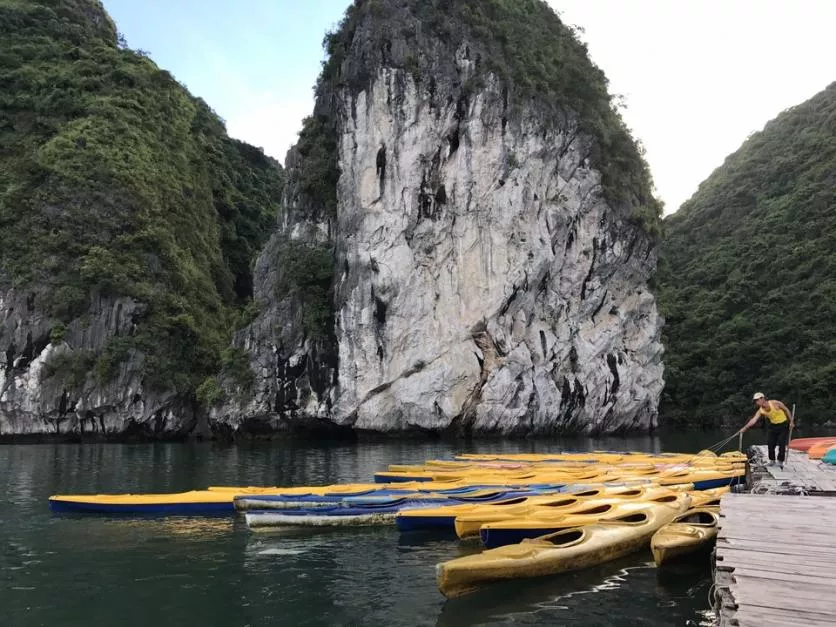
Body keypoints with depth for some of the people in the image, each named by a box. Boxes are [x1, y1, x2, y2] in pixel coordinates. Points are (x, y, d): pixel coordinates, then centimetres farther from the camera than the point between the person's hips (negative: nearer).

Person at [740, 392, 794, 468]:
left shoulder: (775, 403, -23)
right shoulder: (761, 411, -11)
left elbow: (786, 410, -10)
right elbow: (753, 420, -21)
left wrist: (791, 422, -10)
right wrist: (745, 428, -34)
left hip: (784, 425, -5)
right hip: (773, 426, 5)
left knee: (781, 444, -7)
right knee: (770, 443, 1)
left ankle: (780, 462, 6)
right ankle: (772, 460, 17)